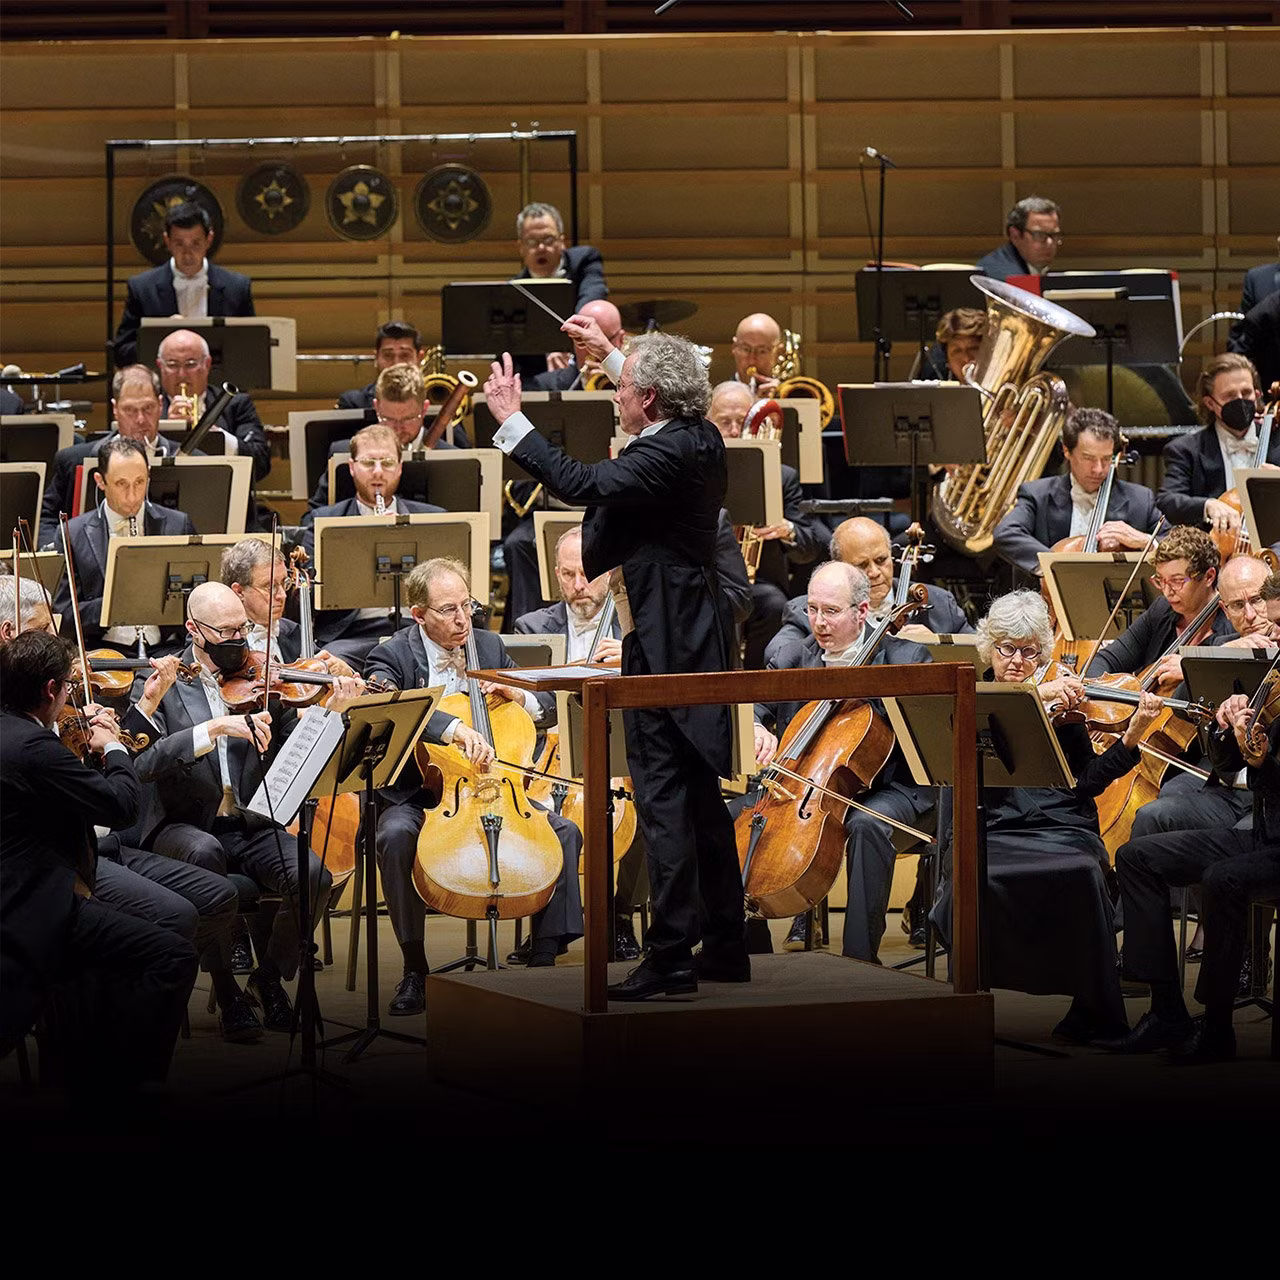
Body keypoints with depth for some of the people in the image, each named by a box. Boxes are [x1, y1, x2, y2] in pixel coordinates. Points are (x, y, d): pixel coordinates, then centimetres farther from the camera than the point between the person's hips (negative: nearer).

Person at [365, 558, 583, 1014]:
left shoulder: (489, 647, 11)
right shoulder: (393, 656, -5)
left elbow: (547, 709, 16)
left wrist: (516, 695, -8)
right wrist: (453, 728, -42)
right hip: (416, 797, -4)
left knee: (564, 831, -19)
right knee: (396, 836, -36)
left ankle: (544, 957, -13)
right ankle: (415, 969, -24)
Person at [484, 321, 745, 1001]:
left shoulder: (665, 454, -20)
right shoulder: (699, 437, 9)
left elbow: (582, 483, -32)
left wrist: (511, 420, -23)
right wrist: (611, 355, 39)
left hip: (663, 645, -10)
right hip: (697, 637, 10)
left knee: (663, 795, -8)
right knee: (701, 793, 15)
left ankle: (671, 955, -9)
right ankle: (725, 945, 22)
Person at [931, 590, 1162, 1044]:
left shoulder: (1061, 705, 16)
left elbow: (1088, 782, 8)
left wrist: (1131, 737, -4)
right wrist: (1036, 696, -18)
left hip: (1060, 827, 1)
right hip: (991, 831, -1)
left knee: (1083, 871, -32)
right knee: (979, 879, -34)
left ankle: (1092, 1009, -19)